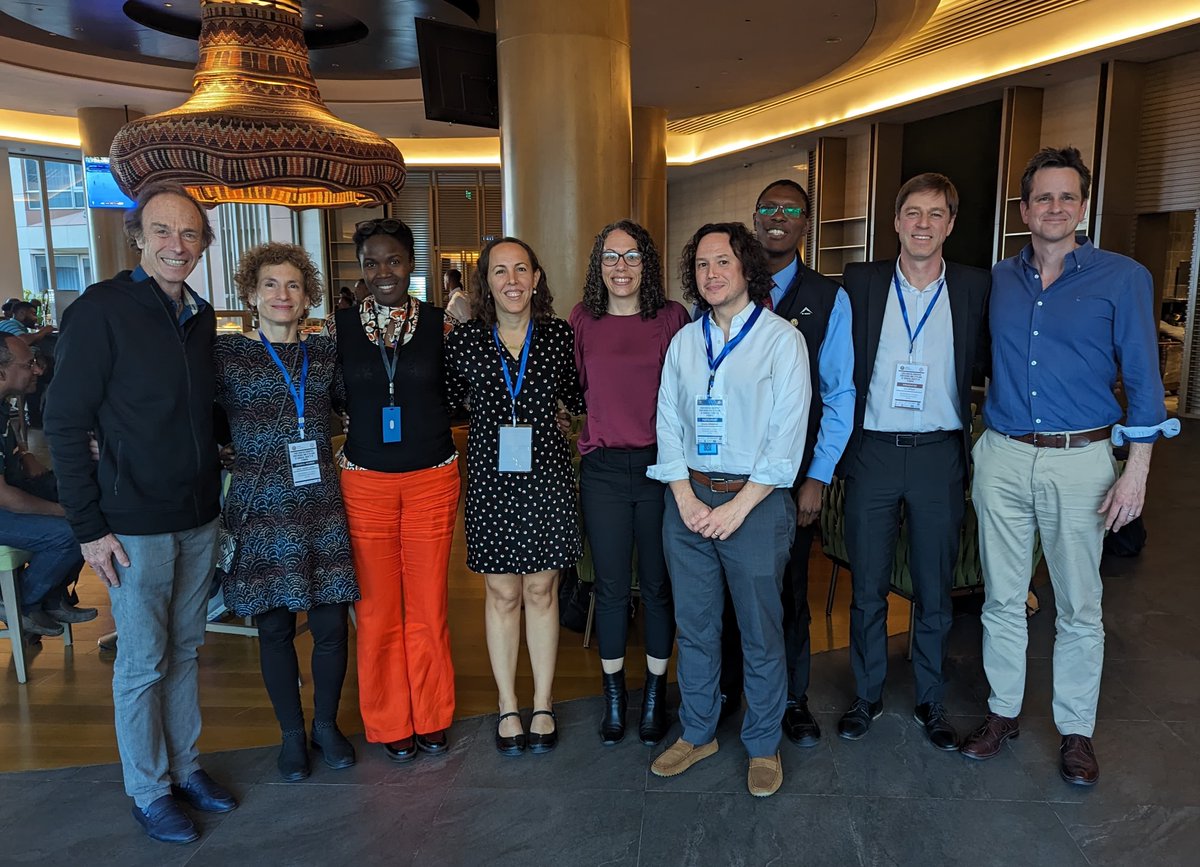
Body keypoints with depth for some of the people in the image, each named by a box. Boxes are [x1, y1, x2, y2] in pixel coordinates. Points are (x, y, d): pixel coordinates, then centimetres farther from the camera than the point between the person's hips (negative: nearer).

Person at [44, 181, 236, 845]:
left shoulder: (201, 315, 7)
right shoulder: (100, 310, -12)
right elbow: (65, 424, -12)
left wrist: (213, 491, 10)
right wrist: (89, 526, -13)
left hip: (199, 518, 6)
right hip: (136, 524, -6)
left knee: (185, 650, 17)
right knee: (142, 663, 7)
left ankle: (186, 766, 32)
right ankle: (149, 792, 23)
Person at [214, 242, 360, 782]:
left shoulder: (325, 351, 7)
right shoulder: (226, 352, -1)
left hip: (323, 504, 2)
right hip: (262, 508, -2)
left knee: (331, 625, 4)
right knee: (275, 628, 8)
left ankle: (326, 724, 28)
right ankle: (292, 733, 29)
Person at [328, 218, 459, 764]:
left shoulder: (440, 323, 1)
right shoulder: (339, 327, 2)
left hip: (432, 479, 0)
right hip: (365, 483, 0)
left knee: (428, 603, 9)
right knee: (377, 607, 8)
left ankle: (432, 717, 28)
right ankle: (389, 723, 27)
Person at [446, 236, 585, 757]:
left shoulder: (558, 336, 0)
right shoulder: (465, 339, -1)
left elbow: (579, 401, 10)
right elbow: (447, 403, 8)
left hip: (546, 476, 0)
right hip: (491, 478, 0)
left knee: (541, 591, 10)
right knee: (501, 594, 9)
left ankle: (543, 705, 26)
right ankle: (508, 708, 26)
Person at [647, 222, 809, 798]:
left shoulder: (781, 338, -3)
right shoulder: (684, 341, 10)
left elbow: (787, 433, -9)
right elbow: (668, 422, 9)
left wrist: (737, 507, -13)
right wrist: (686, 498, -4)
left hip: (754, 501, -4)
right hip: (688, 499, 4)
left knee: (760, 632, 6)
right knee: (693, 626, 13)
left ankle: (763, 745, 26)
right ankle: (698, 733, 31)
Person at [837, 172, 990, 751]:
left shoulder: (975, 287, 2)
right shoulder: (860, 282, 1)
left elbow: (987, 362, 9)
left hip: (939, 456, 0)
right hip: (872, 452, 0)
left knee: (934, 592, 11)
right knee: (867, 588, 10)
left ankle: (931, 702, 30)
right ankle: (867, 696, 28)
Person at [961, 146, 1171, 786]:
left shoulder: (1122, 278, -3)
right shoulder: (998, 281, 7)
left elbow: (1142, 379, -2)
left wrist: (1136, 471, -6)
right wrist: (981, 441, 6)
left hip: (1080, 460, -2)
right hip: (1002, 457, 3)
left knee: (1079, 607, 8)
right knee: (1001, 597, 11)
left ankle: (1076, 730, 25)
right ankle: (1003, 711, 27)